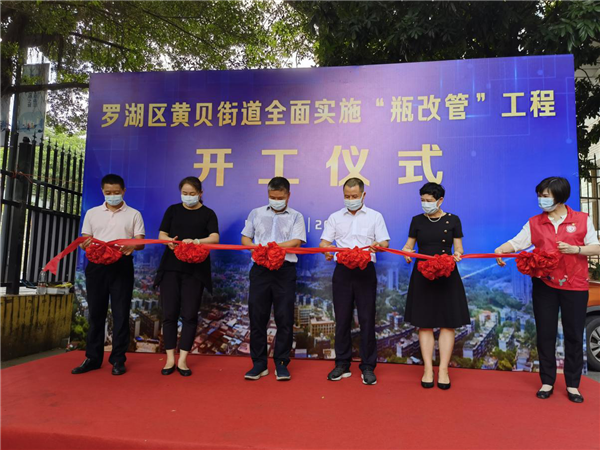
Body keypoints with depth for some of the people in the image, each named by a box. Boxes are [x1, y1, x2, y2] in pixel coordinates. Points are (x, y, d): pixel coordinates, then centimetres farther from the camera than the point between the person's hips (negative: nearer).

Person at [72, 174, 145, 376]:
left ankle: (118, 359, 9)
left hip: (122, 266, -2)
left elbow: (141, 242, 0)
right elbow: (84, 241, 10)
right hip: (96, 265, 2)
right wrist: (86, 245, -14)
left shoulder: (134, 214, 5)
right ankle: (93, 358, 18)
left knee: (120, 312, 0)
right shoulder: (92, 213, 12)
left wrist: (132, 246, -24)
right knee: (96, 312, 7)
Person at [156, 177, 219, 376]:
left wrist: (196, 241, -31)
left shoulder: (208, 213, 2)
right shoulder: (173, 210, 10)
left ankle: (182, 360, 8)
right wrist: (168, 240, -19)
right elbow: (161, 234, 5)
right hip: (171, 267, 2)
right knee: (169, 313, 2)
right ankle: (170, 358, 13)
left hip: (195, 269, -2)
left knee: (189, 314, -1)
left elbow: (215, 238, -12)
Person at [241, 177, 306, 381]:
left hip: (285, 270, -1)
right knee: (257, 316, 4)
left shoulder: (296, 217, 7)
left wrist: (270, 246, -16)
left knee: (284, 318, 1)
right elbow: (245, 238, 13)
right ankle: (259, 363, 15)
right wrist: (256, 248, -8)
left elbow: (296, 242, -6)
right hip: (260, 269, 2)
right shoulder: (256, 213, 13)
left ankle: (281, 363, 14)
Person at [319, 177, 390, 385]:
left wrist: (376, 245, -22)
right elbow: (324, 242, 5)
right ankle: (342, 364, 17)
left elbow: (385, 243, 1)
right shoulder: (335, 217, 11)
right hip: (342, 270, 2)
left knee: (367, 319, 0)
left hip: (365, 270, -1)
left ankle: (368, 367, 10)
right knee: (342, 318, 6)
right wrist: (327, 250, -18)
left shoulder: (375, 216, 7)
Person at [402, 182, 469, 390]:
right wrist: (407, 252, -15)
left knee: (447, 323, 1)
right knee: (425, 323, 3)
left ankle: (443, 370, 10)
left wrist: (457, 254, -20)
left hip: (447, 275, -1)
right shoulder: (417, 220, 4)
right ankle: (427, 369, 11)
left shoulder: (452, 220, 1)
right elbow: (409, 244, 7)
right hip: (423, 275, 1)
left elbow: (458, 247, 2)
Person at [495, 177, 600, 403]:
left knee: (574, 335, 6)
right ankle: (547, 382, 19)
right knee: (545, 334, 6)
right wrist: (500, 250, -26)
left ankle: (572, 384, 20)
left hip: (574, 285, -1)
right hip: (544, 284, 1)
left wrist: (574, 249, -16)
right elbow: (516, 242, -6)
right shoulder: (535, 223, 4)